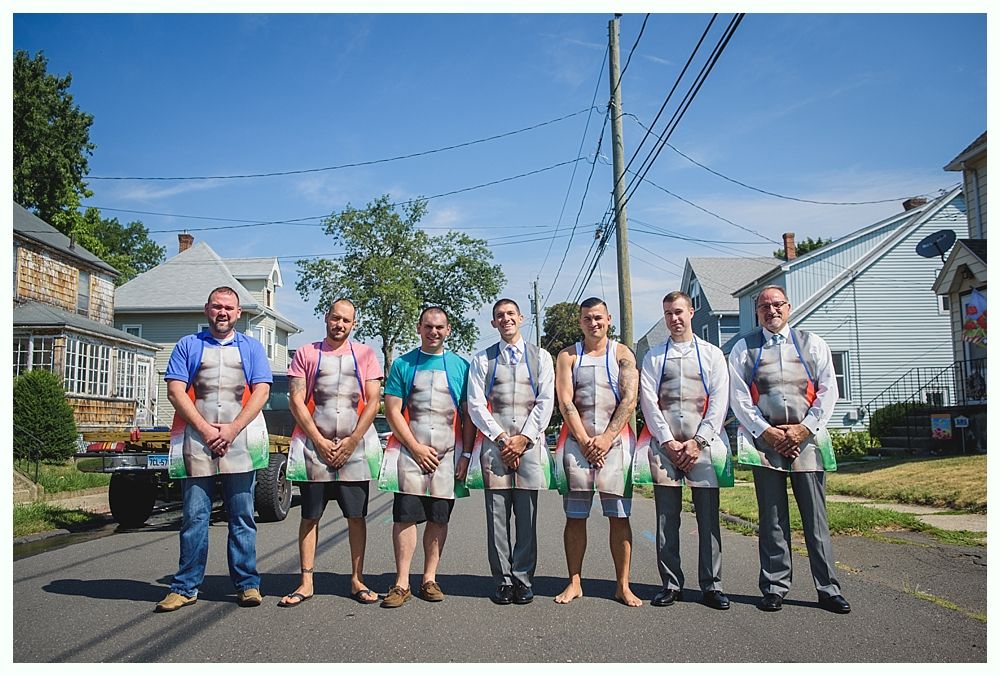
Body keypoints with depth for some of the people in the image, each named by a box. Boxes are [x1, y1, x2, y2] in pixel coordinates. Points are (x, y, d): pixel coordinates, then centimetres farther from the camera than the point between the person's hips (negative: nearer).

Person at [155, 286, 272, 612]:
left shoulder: (251, 347, 14)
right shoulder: (187, 345, 13)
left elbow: (261, 391, 3)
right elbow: (176, 391, 3)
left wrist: (232, 430, -9)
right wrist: (206, 430, -9)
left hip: (240, 442, 0)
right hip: (197, 442, 0)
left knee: (242, 518, 3)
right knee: (194, 517, 3)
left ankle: (247, 584, 10)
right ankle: (186, 587, 11)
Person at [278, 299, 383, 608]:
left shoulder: (365, 354, 7)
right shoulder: (306, 353, 7)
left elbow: (372, 402, 1)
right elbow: (296, 401, 0)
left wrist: (351, 442, -7)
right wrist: (319, 441, -8)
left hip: (355, 448, 0)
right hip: (314, 447, 0)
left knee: (356, 515, 4)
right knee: (310, 515, 5)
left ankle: (357, 580, 14)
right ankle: (306, 583, 14)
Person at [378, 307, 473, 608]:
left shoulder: (460, 366, 9)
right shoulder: (403, 364, 6)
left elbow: (469, 416, 8)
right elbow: (393, 412, 1)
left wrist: (466, 455, -1)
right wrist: (416, 448, -7)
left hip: (448, 455, 1)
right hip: (409, 452, -1)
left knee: (439, 518, 5)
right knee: (405, 515, -4)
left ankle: (430, 579, 15)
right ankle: (402, 583, 3)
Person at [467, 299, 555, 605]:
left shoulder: (541, 357, 12)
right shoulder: (482, 359, 11)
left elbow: (546, 401, 4)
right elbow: (476, 405, 3)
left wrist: (523, 438, -6)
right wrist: (501, 437, -7)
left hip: (530, 443, 0)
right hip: (494, 443, 0)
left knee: (527, 517, 2)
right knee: (497, 517, 1)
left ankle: (523, 580, 10)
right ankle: (503, 581, 9)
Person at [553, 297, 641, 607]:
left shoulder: (622, 354, 7)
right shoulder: (568, 356, 9)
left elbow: (630, 399, -2)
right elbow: (565, 401, 0)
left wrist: (607, 437, -11)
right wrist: (585, 440, -9)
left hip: (615, 440, 0)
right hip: (577, 440, 1)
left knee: (619, 515, 0)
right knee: (575, 516, 3)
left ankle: (623, 586, 7)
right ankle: (574, 583, 11)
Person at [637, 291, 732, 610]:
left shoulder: (712, 354, 11)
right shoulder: (654, 356, 12)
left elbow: (719, 401, 3)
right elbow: (648, 401, 3)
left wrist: (697, 442, -7)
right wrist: (669, 442, -7)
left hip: (703, 444, 0)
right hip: (664, 445, 1)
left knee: (708, 518, 1)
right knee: (666, 520, 3)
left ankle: (711, 585, 11)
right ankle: (671, 584, 11)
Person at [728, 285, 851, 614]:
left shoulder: (812, 344, 11)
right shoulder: (744, 349, 8)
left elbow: (828, 390, 5)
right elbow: (738, 397, 2)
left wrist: (803, 429, -6)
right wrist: (766, 432, -7)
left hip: (807, 438, 1)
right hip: (764, 439, -1)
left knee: (816, 516, 2)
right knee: (772, 518, 2)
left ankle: (828, 590, 10)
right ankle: (774, 588, 10)